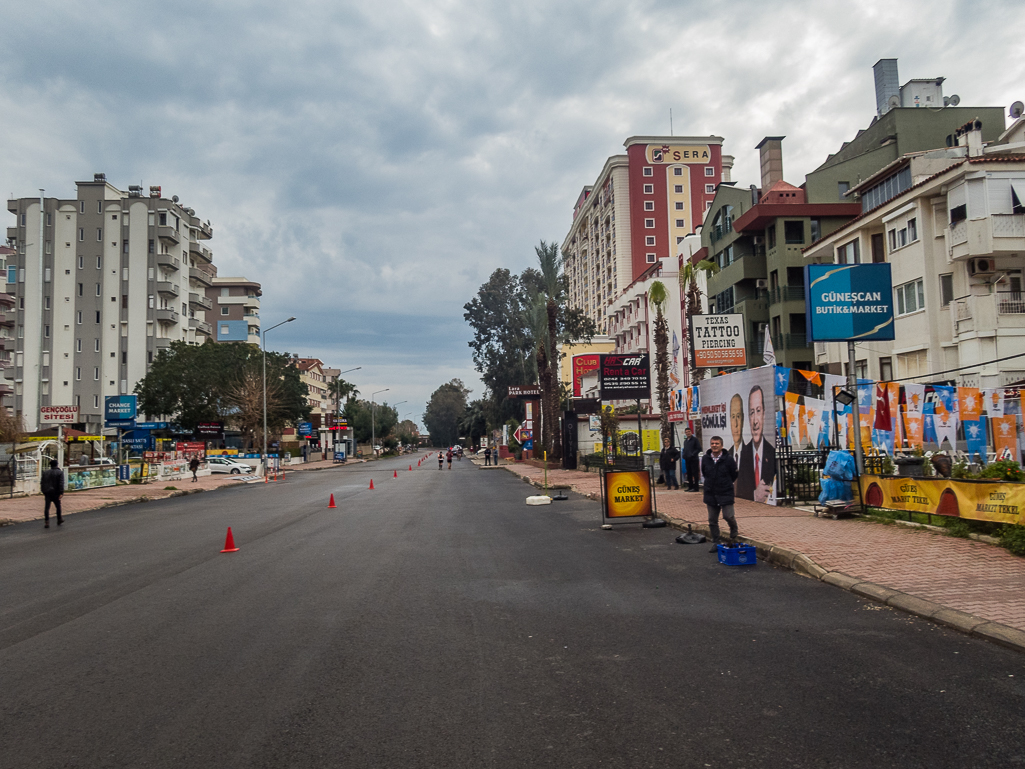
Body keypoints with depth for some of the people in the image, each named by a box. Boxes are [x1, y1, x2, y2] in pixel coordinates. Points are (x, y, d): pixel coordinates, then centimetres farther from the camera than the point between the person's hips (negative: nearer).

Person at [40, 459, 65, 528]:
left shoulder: (46, 472, 9)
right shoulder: (60, 472, -5)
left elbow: (42, 482, 12)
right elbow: (61, 483, -14)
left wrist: (43, 492, 20)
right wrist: (61, 493, -14)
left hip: (47, 492, 3)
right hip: (55, 492, -3)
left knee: (47, 507, 2)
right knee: (58, 506, 13)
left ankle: (46, 522, -4)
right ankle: (59, 520, 25)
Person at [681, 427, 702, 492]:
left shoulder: (695, 440, -5)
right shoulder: (685, 441, 17)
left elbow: (699, 449, -11)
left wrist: (692, 455, -18)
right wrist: (684, 455, 5)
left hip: (694, 459, -7)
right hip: (687, 460, 7)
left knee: (694, 474, -5)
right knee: (689, 474, 10)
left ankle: (695, 487, -3)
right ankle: (690, 486, 16)